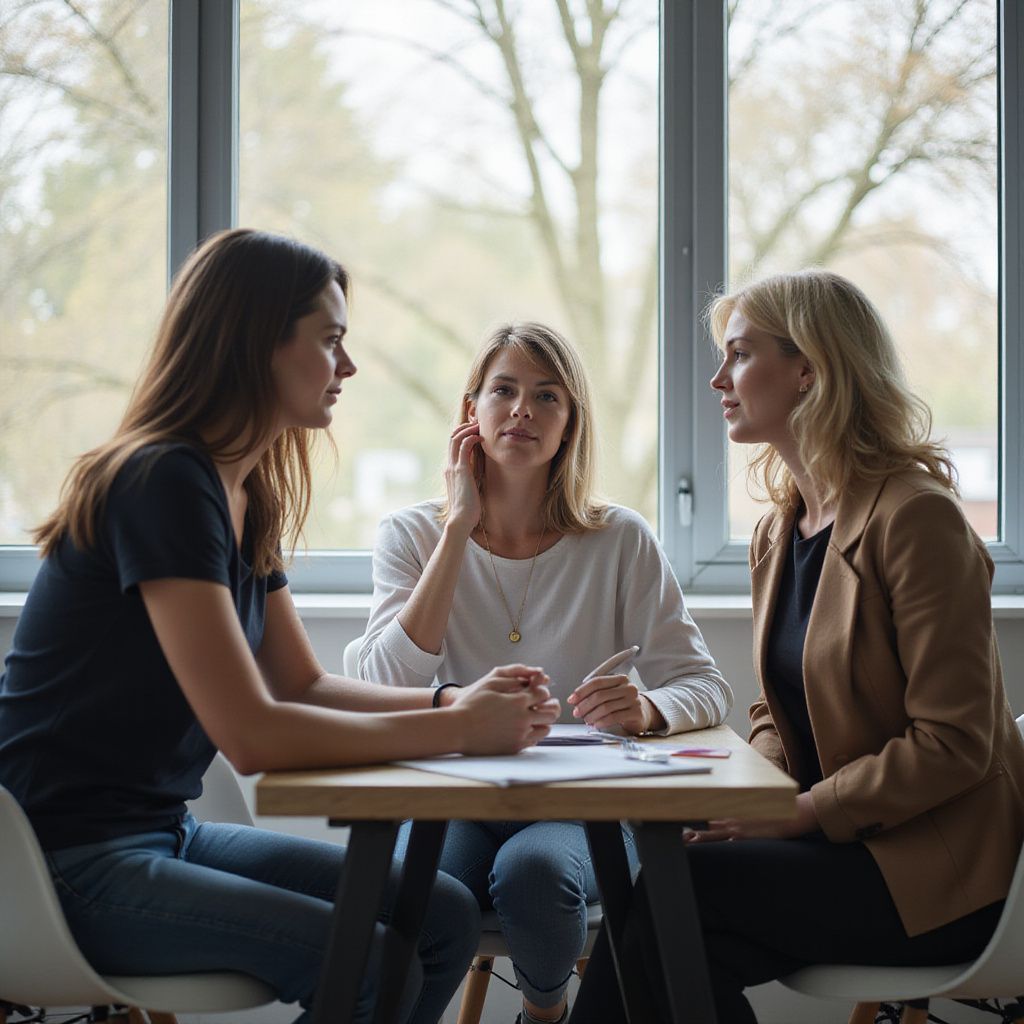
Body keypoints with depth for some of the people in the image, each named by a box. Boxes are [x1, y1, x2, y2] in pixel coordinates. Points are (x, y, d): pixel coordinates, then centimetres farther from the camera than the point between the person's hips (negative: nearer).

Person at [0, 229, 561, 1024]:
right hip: (73, 861, -9)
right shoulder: (166, 483, -19)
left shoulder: (247, 499, 10)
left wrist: (458, 700, 1)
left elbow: (305, 684, 16)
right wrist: (454, 729, -17)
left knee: (445, 916, -1)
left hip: (162, 832, 9)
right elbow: (252, 733, -24)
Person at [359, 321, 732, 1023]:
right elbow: (390, 690, -10)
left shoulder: (621, 542, 2)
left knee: (532, 869, -33)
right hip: (455, 800, -1)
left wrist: (649, 708, -25)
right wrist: (460, 528, -10)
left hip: (583, 807, 1)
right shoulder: (412, 536, 5)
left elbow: (705, 686, 0)